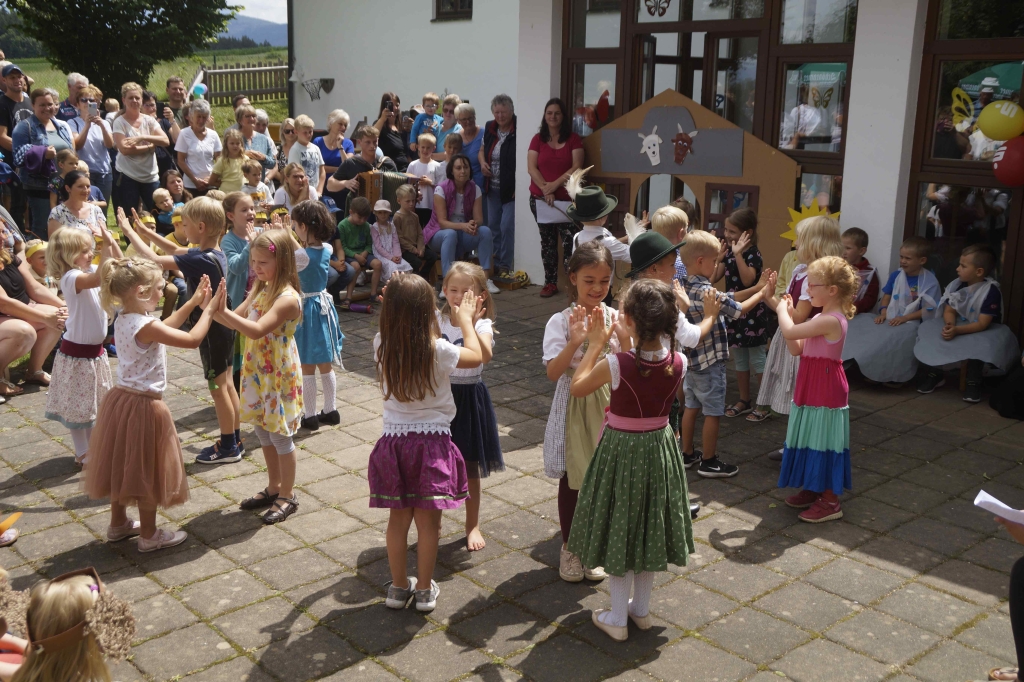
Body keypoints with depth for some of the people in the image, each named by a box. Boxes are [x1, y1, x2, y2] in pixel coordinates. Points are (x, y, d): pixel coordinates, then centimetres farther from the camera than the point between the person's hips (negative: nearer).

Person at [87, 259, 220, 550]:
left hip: (122, 399, 9)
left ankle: (118, 523, 36)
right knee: (146, 470, 4)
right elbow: (192, 340, -24)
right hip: (144, 405, -9)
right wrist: (209, 309, -11)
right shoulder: (145, 326, -25)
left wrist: (192, 303, 13)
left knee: (125, 464, 21)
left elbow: (164, 328, 17)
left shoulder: (123, 320, 3)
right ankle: (149, 535, 17)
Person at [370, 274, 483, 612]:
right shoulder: (438, 350, -17)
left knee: (399, 518, 13)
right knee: (427, 521, 8)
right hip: (432, 442, -3)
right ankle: (424, 590, 18)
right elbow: (476, 356, 1)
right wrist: (466, 320, 12)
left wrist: (395, 303, 14)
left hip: (394, 442, 3)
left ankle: (398, 587, 25)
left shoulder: (382, 345, -8)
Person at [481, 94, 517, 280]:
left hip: (511, 189, -7)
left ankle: (505, 266, 6)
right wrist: (482, 162, 0)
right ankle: (497, 263, 27)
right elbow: (482, 149, 23)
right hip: (493, 188, 8)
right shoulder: (490, 129, 6)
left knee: (507, 226, -7)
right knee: (493, 226, 14)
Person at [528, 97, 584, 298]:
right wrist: (546, 190, -14)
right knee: (547, 241, 8)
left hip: (567, 199, -2)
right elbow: (531, 168, -2)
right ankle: (550, 282, 14)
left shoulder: (574, 139, 2)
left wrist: (556, 184, -16)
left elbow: (577, 167, -6)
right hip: (540, 199, 3)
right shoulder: (537, 139, 7)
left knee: (571, 241, -13)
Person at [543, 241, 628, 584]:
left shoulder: (615, 319, -2)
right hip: (573, 408, -2)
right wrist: (575, 341, -31)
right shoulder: (561, 321, -10)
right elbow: (553, 372, -18)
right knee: (570, 480, 12)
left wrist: (623, 338, -21)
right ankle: (569, 548, 30)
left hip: (607, 407, 2)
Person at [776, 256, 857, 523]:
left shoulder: (830, 320, -23)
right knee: (812, 438, 17)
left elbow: (789, 332, -26)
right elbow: (796, 349, 9)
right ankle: (813, 489, 31)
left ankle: (830, 501, 9)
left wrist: (782, 310, -6)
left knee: (823, 440, -2)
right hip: (812, 388, 10)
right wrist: (788, 313, 6)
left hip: (825, 390, -10)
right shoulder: (823, 318, 9)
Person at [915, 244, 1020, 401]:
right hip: (957, 326, 6)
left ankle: (974, 382, -13)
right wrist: (950, 324, -26)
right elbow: (949, 311, -2)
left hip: (981, 331, -6)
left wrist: (957, 331, -36)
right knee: (927, 331, -15)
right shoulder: (958, 285, -4)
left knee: (977, 346, -39)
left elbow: (982, 324, -24)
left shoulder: (991, 291, -22)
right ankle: (936, 373, 4)